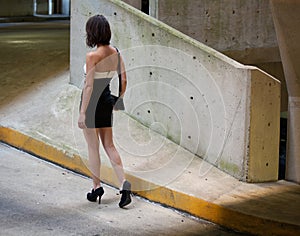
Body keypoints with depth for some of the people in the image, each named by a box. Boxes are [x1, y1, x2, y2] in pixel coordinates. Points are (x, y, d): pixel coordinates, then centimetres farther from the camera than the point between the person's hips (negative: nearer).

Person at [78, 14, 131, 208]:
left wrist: (82, 112, -15)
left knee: (93, 147, 7)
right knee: (109, 146, 13)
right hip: (107, 100, 6)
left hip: (92, 101, -6)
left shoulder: (92, 56, -18)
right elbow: (124, 81, 7)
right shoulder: (116, 53, 1)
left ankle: (97, 187, 16)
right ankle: (124, 182, 0)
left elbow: (89, 86, -19)